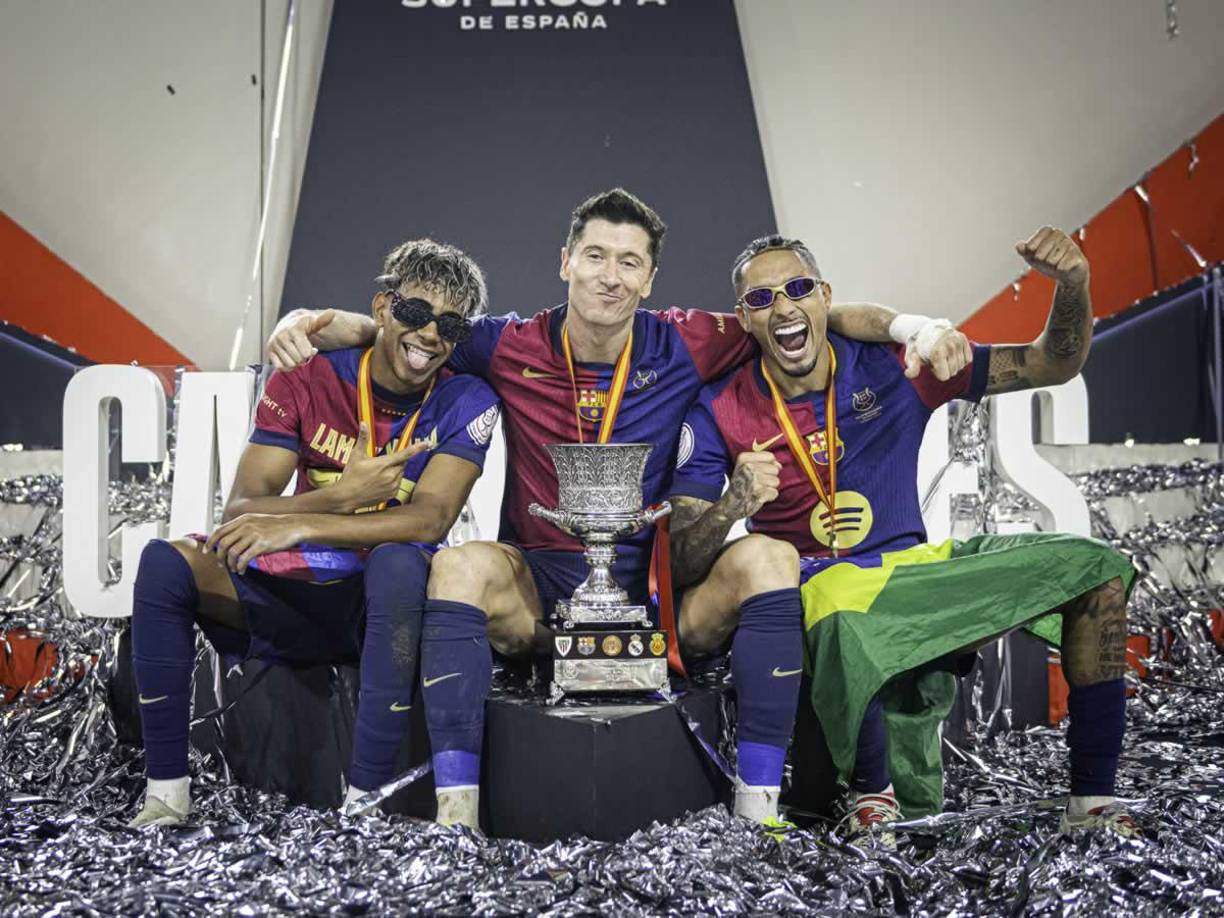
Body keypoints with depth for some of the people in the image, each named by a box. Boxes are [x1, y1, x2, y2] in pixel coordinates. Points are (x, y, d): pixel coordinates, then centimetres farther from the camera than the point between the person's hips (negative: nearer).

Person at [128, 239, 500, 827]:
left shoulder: (465, 402, -5)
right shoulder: (307, 380, -1)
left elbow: (431, 518, -21)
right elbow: (240, 509, -9)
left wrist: (297, 526, -32)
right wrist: (340, 497, -29)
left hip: (384, 604, -2)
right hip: (295, 601, 3)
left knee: (399, 563, -36)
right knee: (164, 562, -19)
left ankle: (366, 799, -30)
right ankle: (165, 789, -11)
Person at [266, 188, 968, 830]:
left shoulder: (682, 348, 0)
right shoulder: (514, 347, 0)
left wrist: (904, 325, -10)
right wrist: (313, 322, -11)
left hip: (647, 584, 1)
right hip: (535, 582, 0)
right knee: (461, 565, -31)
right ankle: (456, 810, -29)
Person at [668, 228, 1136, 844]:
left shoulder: (893, 366, -1)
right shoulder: (719, 413, -6)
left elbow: (1052, 365, 3)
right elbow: (681, 563, -11)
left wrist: (1073, 284, -17)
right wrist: (732, 506, -31)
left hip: (917, 565, 4)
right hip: (822, 586, -3)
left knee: (1098, 568, -9)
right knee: (847, 628, -41)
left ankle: (1092, 802, -2)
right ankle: (871, 795, -12)